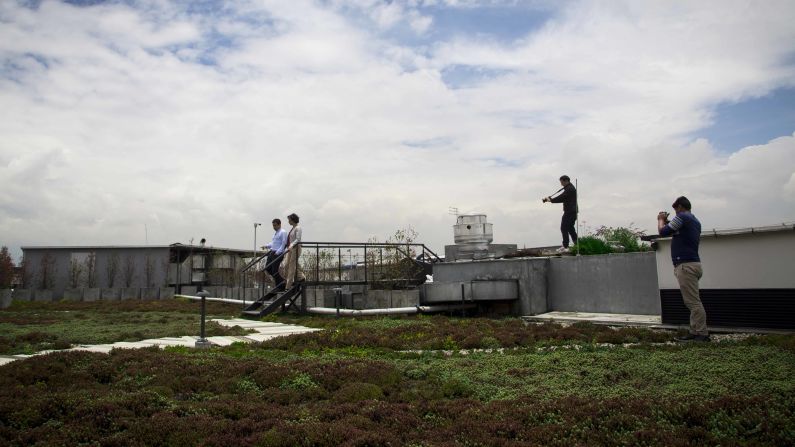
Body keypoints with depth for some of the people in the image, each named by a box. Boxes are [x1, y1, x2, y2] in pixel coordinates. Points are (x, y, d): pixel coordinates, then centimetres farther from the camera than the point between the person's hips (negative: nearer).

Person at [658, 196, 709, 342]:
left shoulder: (681, 217, -8)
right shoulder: (695, 220, 20)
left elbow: (663, 232, -6)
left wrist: (661, 220, 12)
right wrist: (667, 222, 22)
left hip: (686, 265, -10)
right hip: (692, 264, 10)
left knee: (693, 302, -10)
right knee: (692, 301, 9)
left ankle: (702, 334, -10)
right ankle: (695, 332, 10)